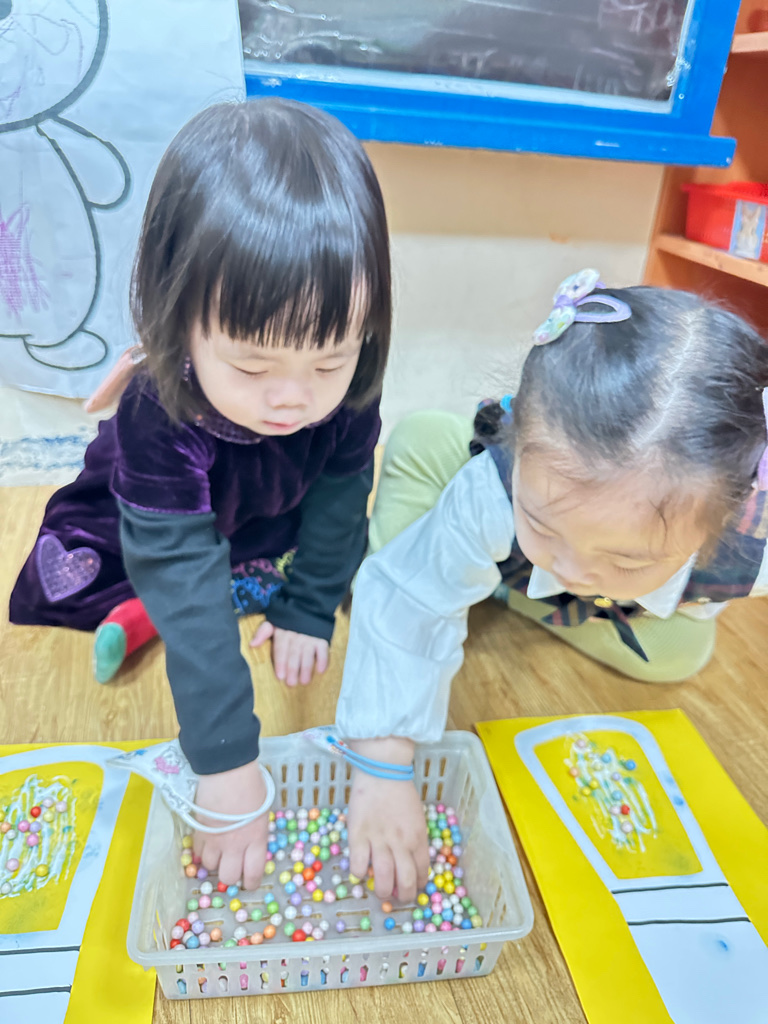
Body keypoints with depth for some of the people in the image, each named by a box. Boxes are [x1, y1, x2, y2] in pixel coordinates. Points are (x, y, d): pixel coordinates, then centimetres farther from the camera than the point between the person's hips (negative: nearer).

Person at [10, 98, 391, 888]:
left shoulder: (347, 387, -34)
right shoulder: (157, 421, -45)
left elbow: (338, 498, -20)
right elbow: (188, 592, -47)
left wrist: (309, 611, -19)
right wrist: (226, 763, -46)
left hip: (268, 523, 4)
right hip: (156, 518, -3)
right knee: (57, 585, -14)